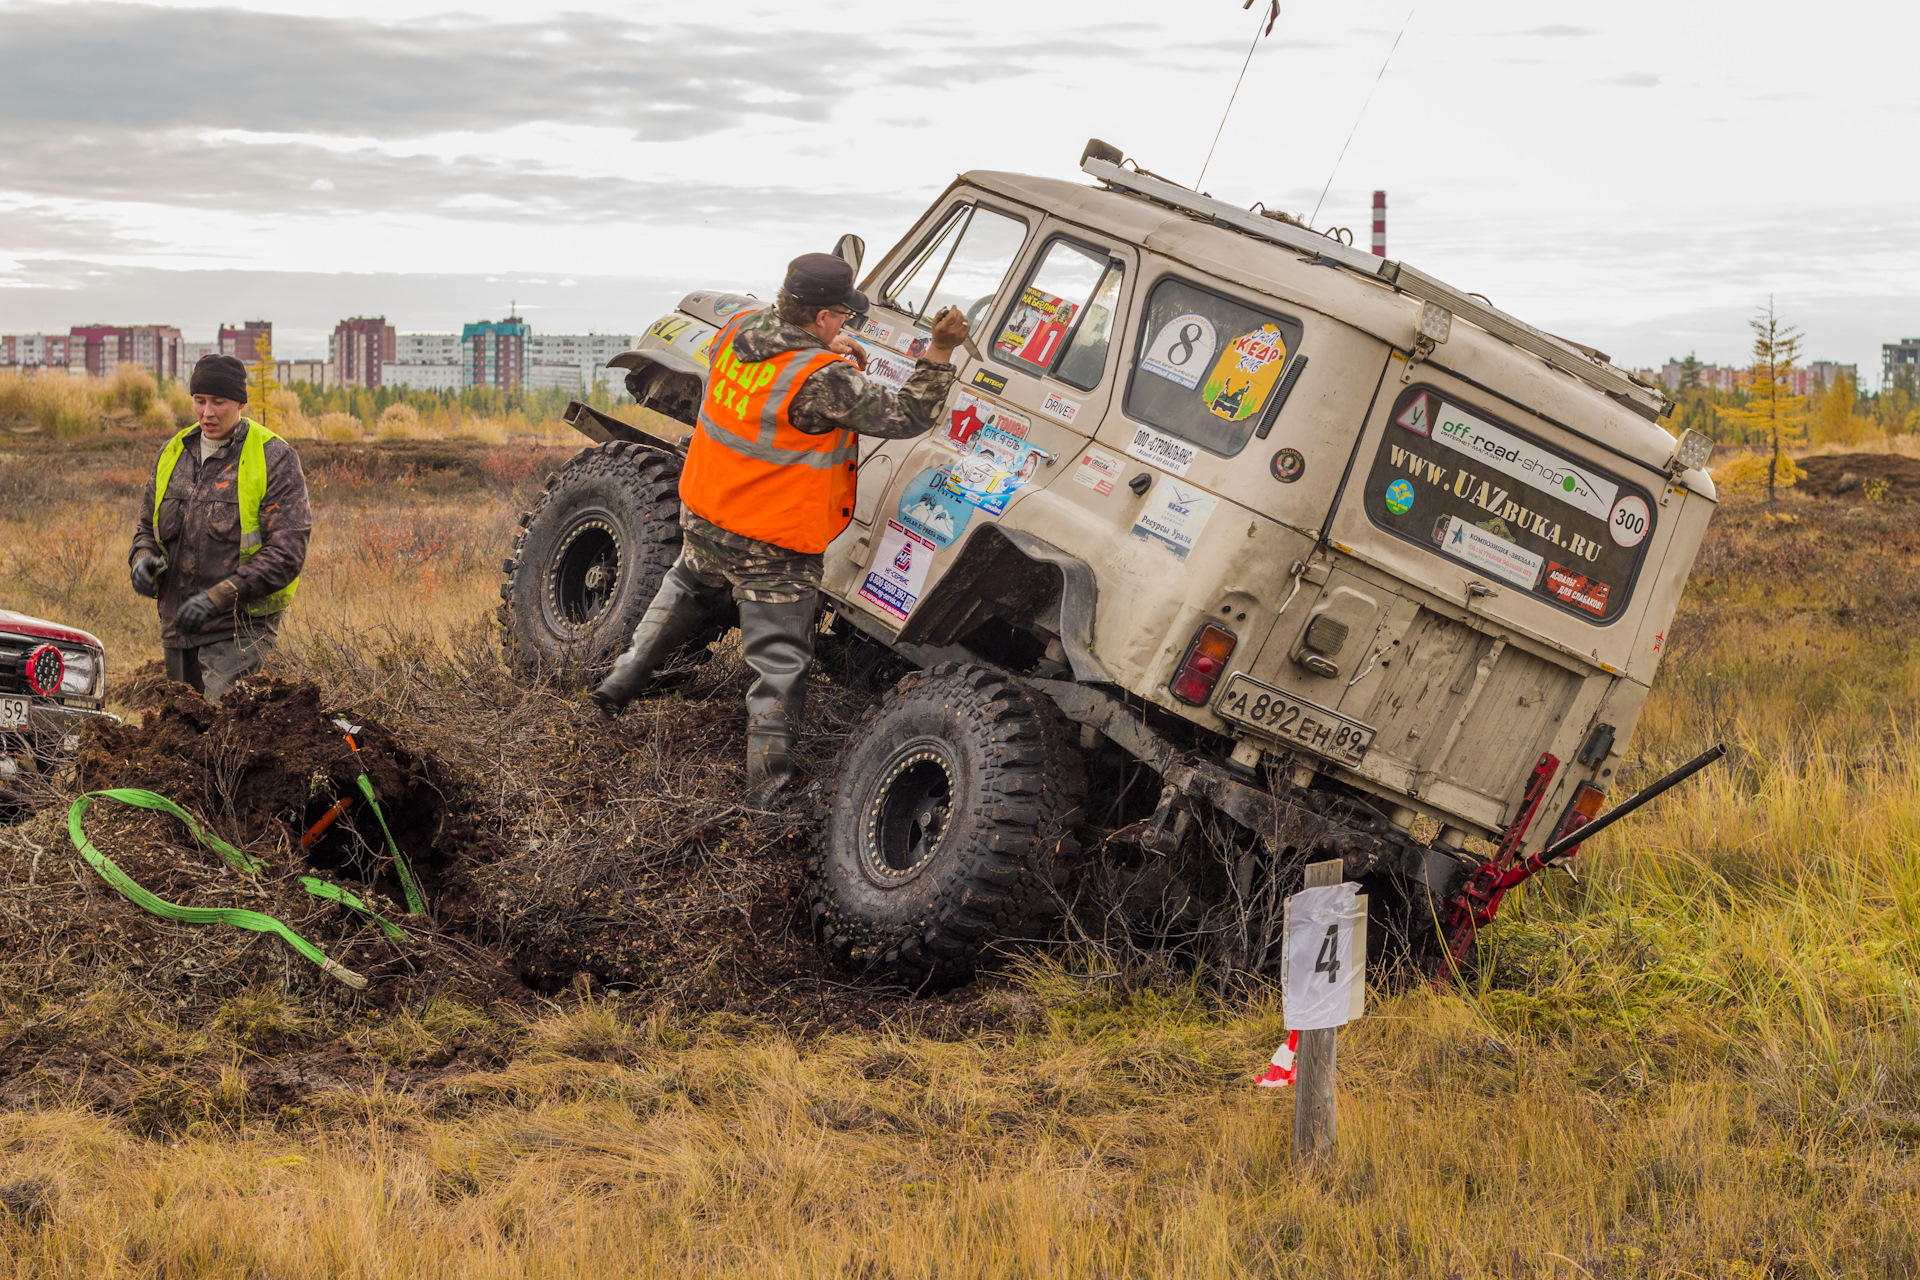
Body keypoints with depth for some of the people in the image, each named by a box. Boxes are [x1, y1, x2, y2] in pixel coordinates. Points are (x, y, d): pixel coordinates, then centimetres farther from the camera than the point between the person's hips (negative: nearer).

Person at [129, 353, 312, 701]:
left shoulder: (274, 459, -7)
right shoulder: (174, 453, 12)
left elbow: (287, 552, -13)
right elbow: (148, 525, 24)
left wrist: (218, 597, -22)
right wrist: (142, 558, -2)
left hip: (240, 625, -7)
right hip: (177, 627, 7)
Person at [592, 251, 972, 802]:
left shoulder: (738, 330, -8)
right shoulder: (821, 381, -30)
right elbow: (908, 417, -26)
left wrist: (828, 352, 2)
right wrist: (940, 351, -23)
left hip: (703, 516, 7)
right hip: (773, 551, -7)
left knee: (687, 587, 37)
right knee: (780, 666, 5)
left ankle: (622, 680, 42)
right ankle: (769, 792, 9)